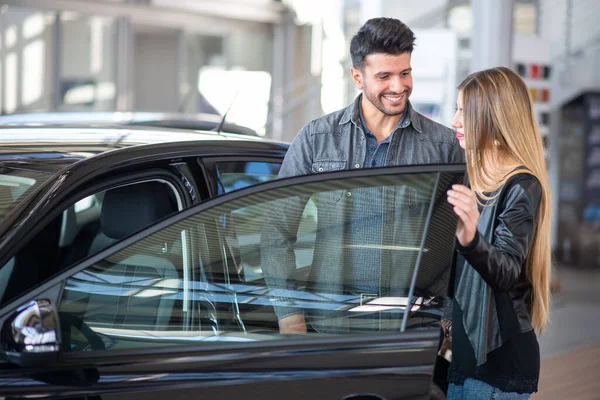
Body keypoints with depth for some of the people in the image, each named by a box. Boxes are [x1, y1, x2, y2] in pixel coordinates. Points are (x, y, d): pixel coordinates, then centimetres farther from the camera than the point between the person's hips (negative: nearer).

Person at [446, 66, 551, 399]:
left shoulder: (521, 188, -14)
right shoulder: (474, 180, 11)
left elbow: (507, 272, -28)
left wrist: (471, 240, -45)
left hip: (497, 356, -8)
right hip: (462, 347, 8)